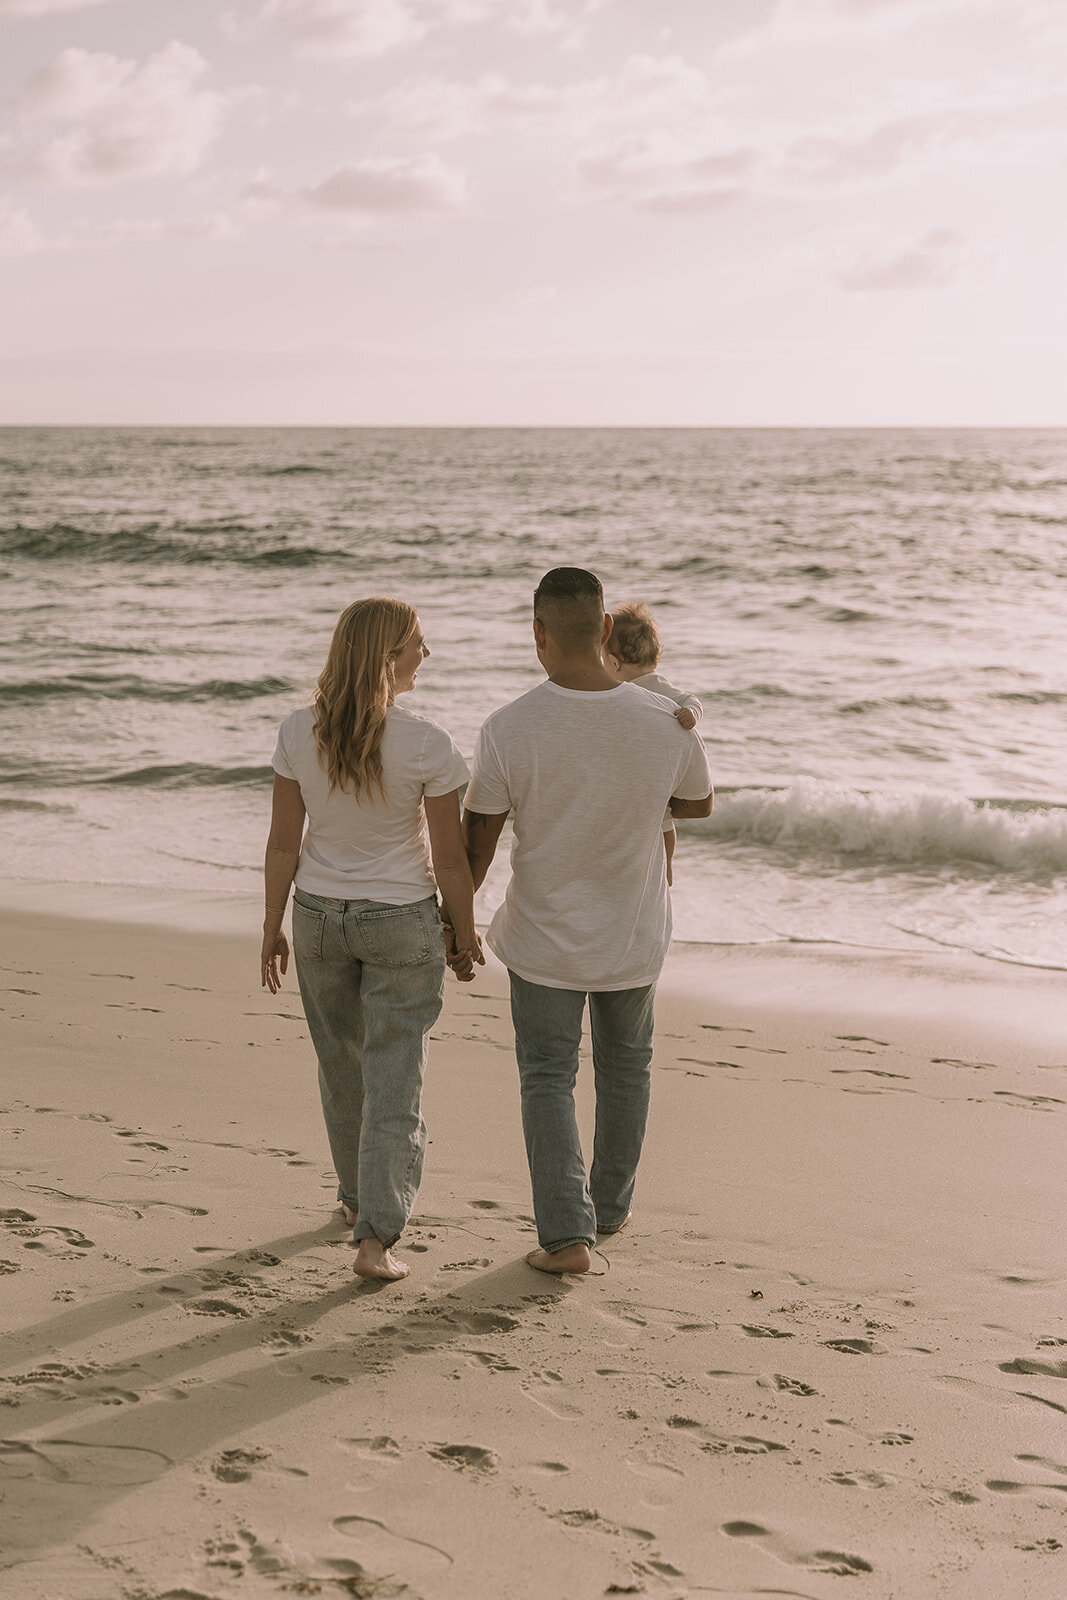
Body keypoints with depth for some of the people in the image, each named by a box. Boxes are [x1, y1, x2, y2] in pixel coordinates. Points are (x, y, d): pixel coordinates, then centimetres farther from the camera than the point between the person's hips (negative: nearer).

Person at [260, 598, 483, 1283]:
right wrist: (464, 932, 2)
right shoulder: (427, 744, -20)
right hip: (401, 921, -4)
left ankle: (359, 1195, 41)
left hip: (319, 915, 4)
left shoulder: (300, 733, -10)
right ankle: (376, 1238, 1)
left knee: (341, 1063, 22)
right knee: (394, 1077, 5)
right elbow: (451, 856, -13)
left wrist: (273, 929, 7)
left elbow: (283, 843, -4)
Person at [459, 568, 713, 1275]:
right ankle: (610, 1205, 38)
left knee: (549, 1079, 11)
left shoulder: (510, 728, -21)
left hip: (544, 938, -2)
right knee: (626, 1068, 23)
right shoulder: (667, 722, -16)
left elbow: (477, 840, -11)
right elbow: (700, 804, 4)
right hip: (635, 937, 2)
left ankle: (567, 1233, 2)